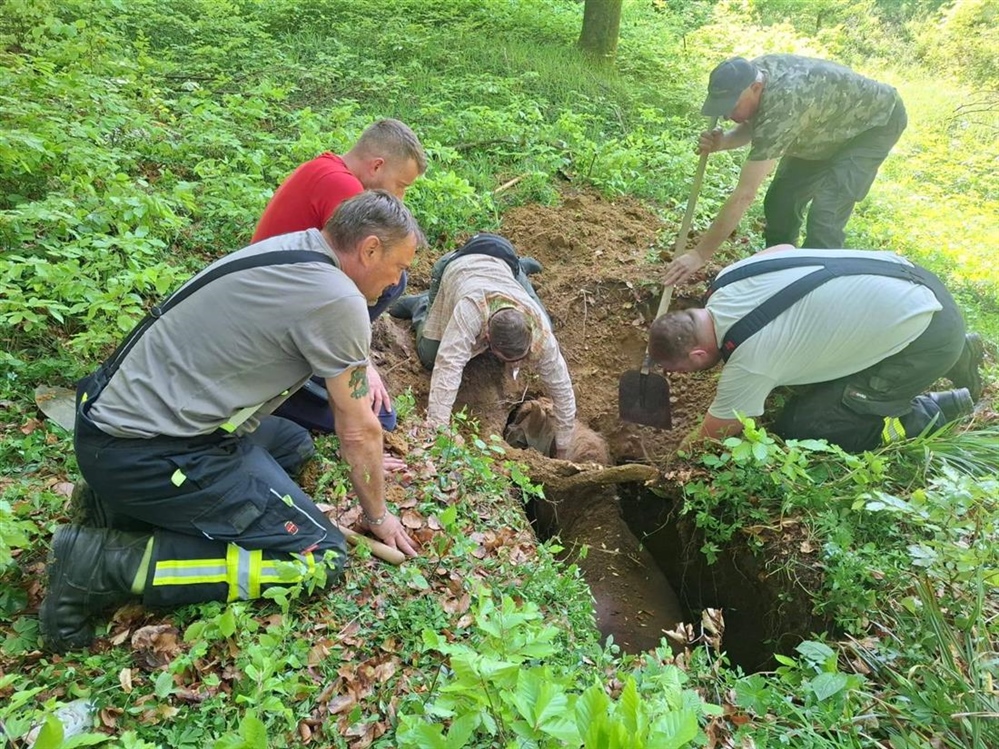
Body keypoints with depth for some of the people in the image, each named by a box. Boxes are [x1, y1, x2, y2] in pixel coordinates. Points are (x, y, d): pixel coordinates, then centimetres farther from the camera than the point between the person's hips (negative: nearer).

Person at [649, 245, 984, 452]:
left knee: (798, 430, -7)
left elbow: (705, 441, -12)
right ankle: (953, 356, 24)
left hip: (928, 334, -8)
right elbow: (784, 247, 15)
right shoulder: (727, 278, -6)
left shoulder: (748, 365, -26)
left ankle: (936, 413, 8)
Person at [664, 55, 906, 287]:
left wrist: (700, 254, -39)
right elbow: (752, 126, 2)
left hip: (875, 122, -8)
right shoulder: (751, 73, -18)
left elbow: (744, 194, -42)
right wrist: (723, 141, -22)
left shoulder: (780, 107, -42)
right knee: (781, 200, 4)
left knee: (825, 216, -20)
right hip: (830, 125, 8)